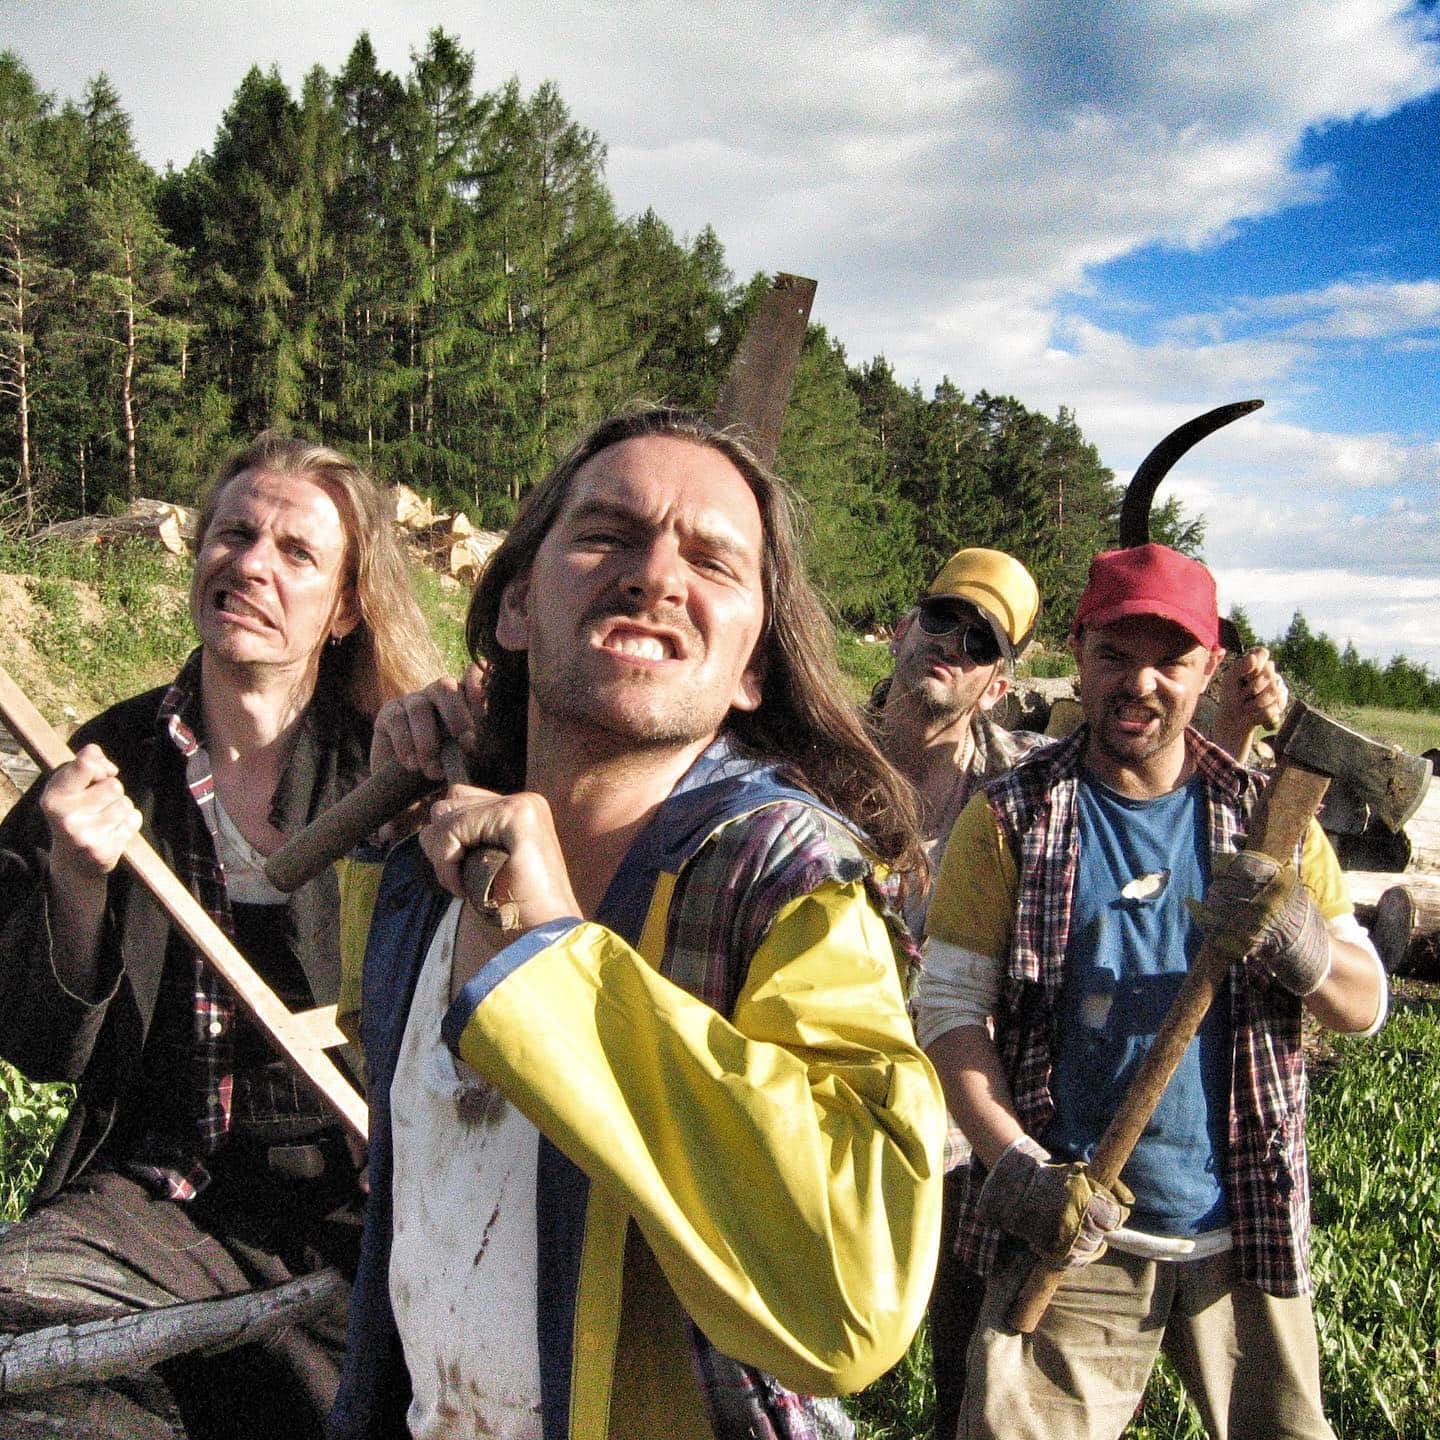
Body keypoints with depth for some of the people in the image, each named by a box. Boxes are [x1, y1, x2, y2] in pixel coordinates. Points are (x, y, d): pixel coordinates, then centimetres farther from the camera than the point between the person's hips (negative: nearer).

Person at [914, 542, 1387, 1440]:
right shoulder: (1010, 822, -2)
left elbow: (1367, 1007, 2)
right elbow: (951, 1007, -4)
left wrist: (1301, 949, -20)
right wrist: (1014, 1164, -17)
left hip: (1247, 1236, 3)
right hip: (1071, 1233, -2)